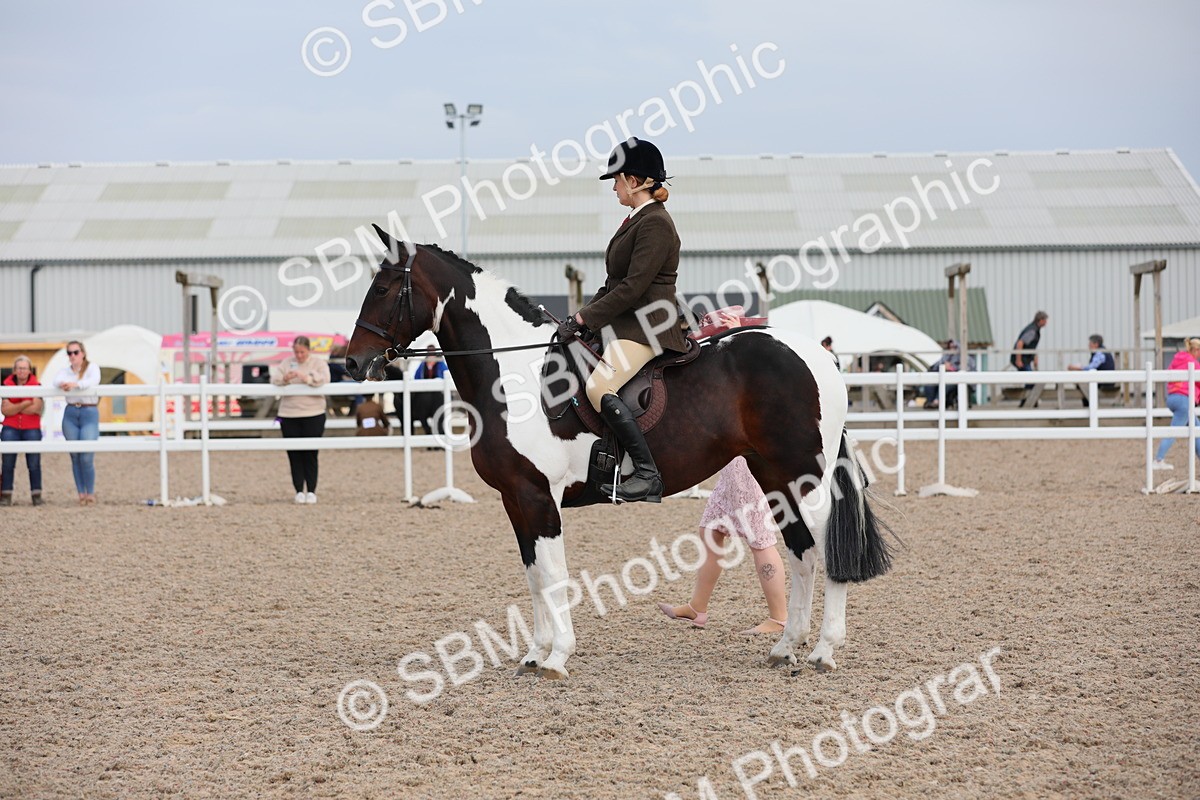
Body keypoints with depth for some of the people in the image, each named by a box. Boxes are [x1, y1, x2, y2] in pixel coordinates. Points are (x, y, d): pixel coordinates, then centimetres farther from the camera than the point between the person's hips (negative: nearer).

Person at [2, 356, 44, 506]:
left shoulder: (36, 386, 1)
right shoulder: (7, 385, 3)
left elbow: (36, 408, -12)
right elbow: (5, 410, -6)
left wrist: (14, 408, -7)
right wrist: (23, 405, -16)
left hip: (31, 429, -1)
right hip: (11, 429, 1)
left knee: (34, 464, 0)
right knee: (8, 463, -1)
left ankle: (36, 494, 6)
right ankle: (6, 495, 2)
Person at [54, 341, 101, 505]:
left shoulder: (92, 368, 2)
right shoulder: (65, 370, 10)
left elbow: (93, 381, -19)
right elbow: (56, 380, -10)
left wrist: (75, 384, -38)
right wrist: (63, 384, -36)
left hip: (89, 413, -3)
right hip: (70, 413, 3)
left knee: (87, 457, -10)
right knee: (75, 457, 4)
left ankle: (90, 493, 4)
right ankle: (81, 493, 12)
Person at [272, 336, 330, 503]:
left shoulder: (318, 363, 4)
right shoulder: (287, 364, 11)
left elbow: (324, 379, -12)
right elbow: (274, 379, 0)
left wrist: (307, 378, -28)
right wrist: (285, 378, -23)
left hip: (313, 414, -2)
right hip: (289, 415, 2)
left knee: (310, 454, -1)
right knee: (294, 454, 2)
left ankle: (311, 491, 5)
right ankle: (299, 490, 7)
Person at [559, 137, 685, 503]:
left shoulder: (655, 223, -14)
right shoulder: (636, 221, 18)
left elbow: (633, 287, -20)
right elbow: (614, 284, 20)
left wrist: (583, 318, -16)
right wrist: (582, 316, 8)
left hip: (645, 327, -11)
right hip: (622, 326, 11)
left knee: (598, 387, -27)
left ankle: (648, 475, -25)